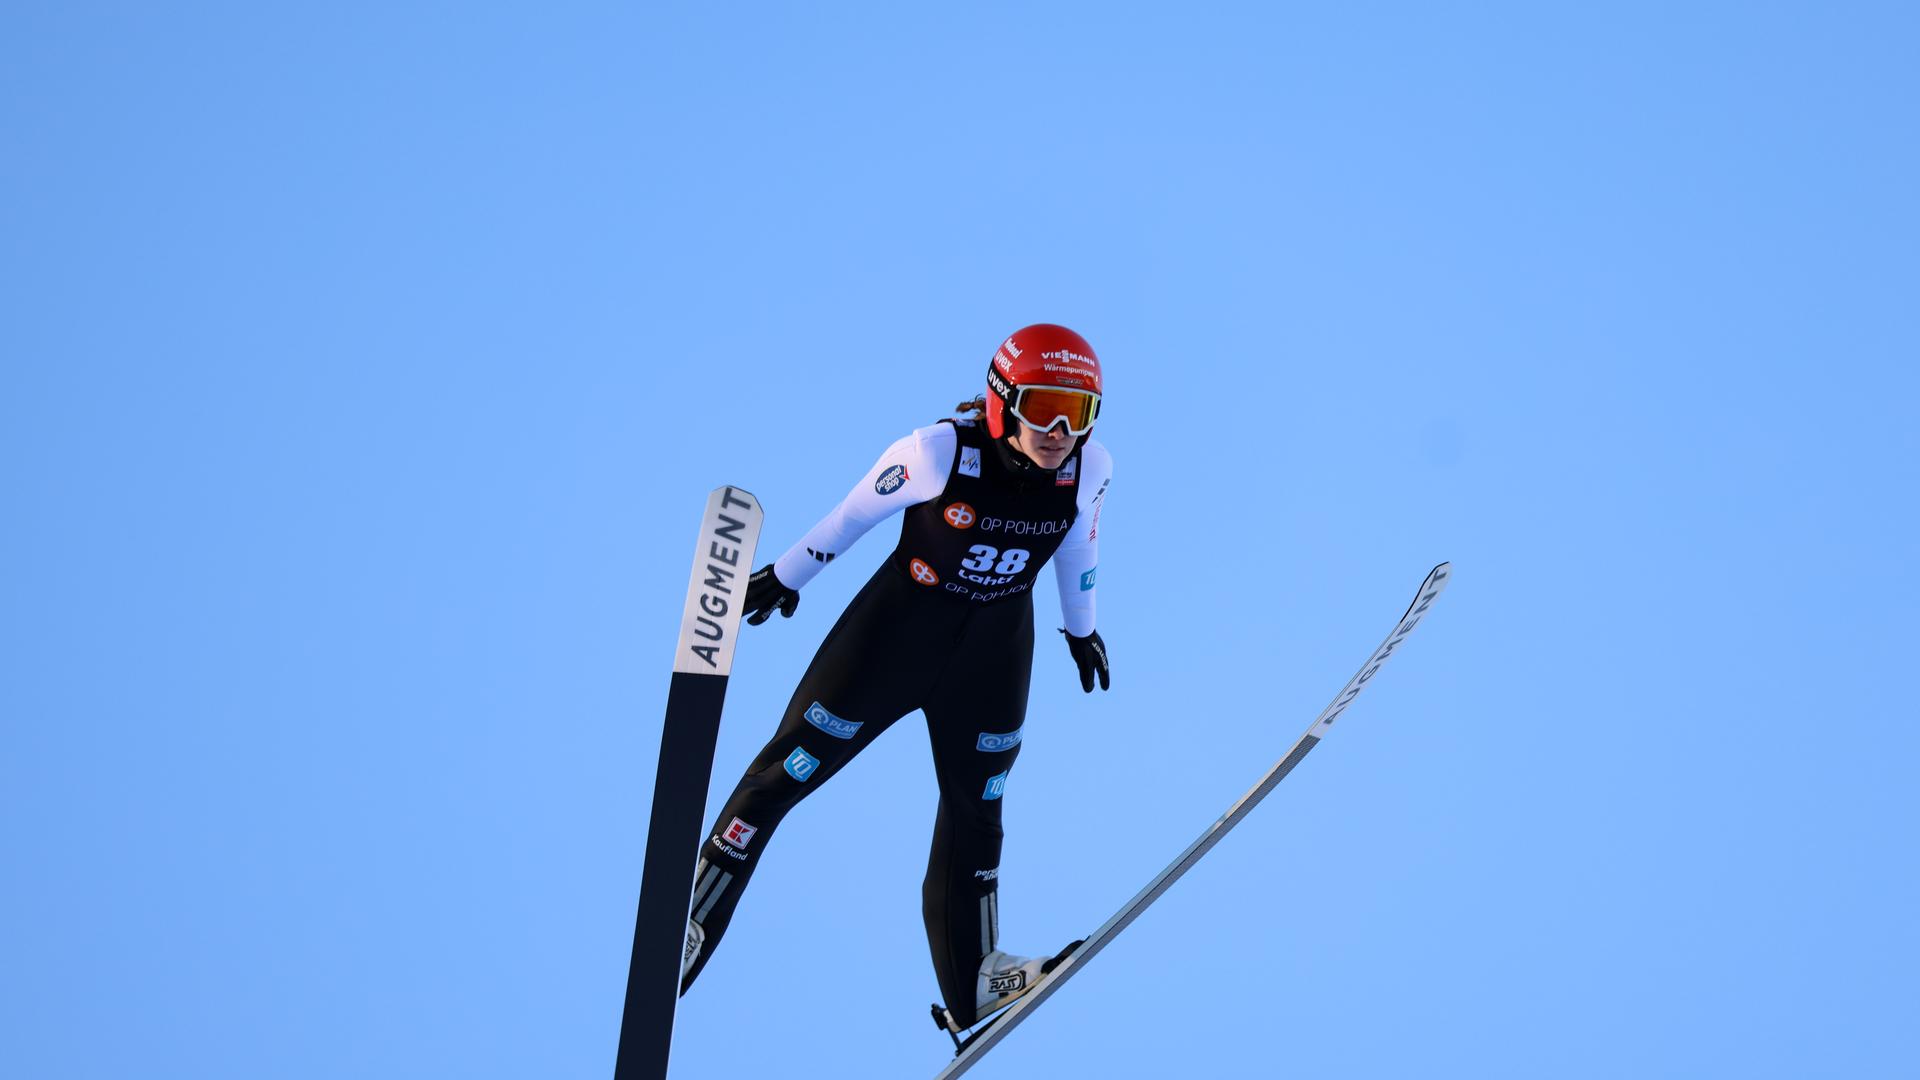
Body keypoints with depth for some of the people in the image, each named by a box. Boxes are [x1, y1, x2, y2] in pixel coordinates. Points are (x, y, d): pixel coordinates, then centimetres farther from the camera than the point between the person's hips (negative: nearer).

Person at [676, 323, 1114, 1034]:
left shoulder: (1090, 468, -16)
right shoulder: (941, 453, -27)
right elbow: (858, 509, -11)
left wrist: (1082, 629, 19)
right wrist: (789, 574, 2)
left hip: (994, 655, 4)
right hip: (898, 627, -4)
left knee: (976, 811, 17)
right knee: (786, 774, 1)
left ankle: (972, 983, 32)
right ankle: (687, 924, 17)